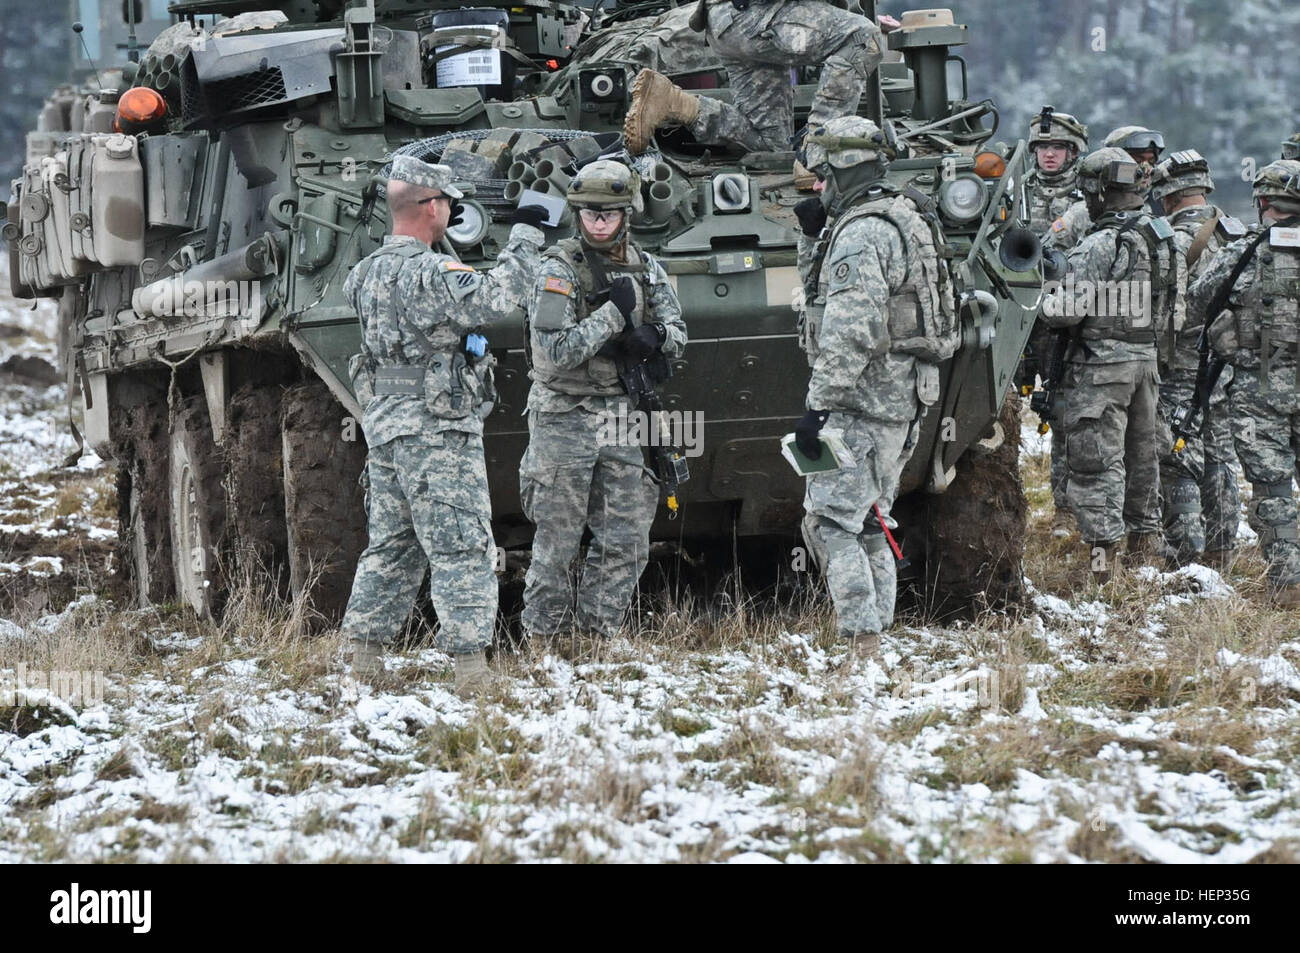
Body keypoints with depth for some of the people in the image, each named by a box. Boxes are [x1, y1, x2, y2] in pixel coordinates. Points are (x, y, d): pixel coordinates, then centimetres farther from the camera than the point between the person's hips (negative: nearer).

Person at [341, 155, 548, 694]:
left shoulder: (368, 272, 9)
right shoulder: (429, 274, -17)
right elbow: (497, 297, -27)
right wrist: (525, 234, -18)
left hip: (384, 425, 8)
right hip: (437, 429, -8)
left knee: (391, 548, 16)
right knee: (462, 550, -6)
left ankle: (365, 658, 16)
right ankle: (471, 666, -10)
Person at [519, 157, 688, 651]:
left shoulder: (645, 268, 8)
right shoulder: (559, 268, -10)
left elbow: (677, 334, 8)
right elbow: (555, 350, -19)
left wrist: (651, 340, -14)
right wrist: (613, 313, -19)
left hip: (621, 420, 5)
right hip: (564, 420, -5)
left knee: (625, 542, 4)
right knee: (556, 543, 0)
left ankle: (593, 634, 14)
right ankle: (543, 638, 10)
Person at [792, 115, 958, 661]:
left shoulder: (860, 233, -17)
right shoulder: (905, 220, 16)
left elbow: (850, 333, -24)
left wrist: (819, 406, -24)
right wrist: (820, 237, 18)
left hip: (863, 402, -10)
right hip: (904, 398, 10)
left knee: (831, 521, -11)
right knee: (867, 524, 17)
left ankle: (861, 646, -18)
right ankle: (873, 638, 20)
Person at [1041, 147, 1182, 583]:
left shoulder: (1097, 247, -18)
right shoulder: (1164, 239, 6)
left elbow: (1069, 310, -19)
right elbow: (1176, 299, 14)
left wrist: (1039, 301, -1)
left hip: (1103, 362, -8)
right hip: (1148, 357, 8)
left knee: (1098, 457, -4)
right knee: (1142, 452, 19)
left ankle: (1103, 544, -10)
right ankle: (1146, 538, 28)